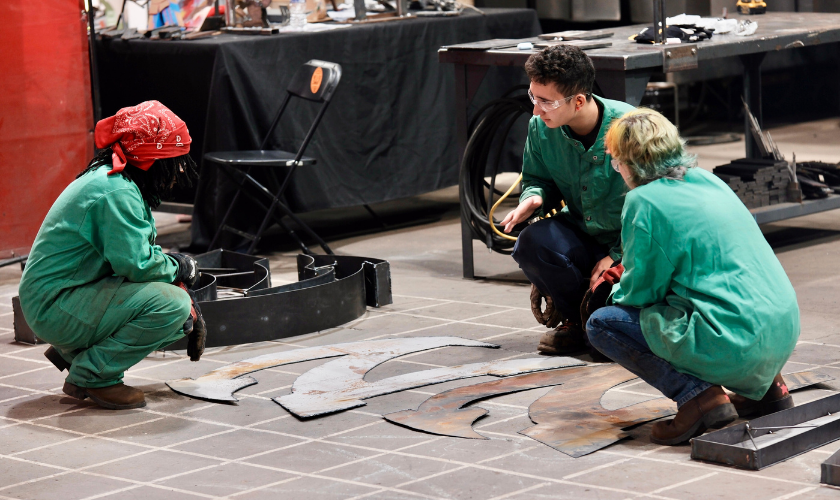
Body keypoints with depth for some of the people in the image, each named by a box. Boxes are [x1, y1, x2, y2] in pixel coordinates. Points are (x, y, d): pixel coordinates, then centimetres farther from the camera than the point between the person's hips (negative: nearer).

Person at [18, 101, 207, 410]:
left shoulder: (119, 182, 12)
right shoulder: (116, 192, -21)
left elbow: (146, 253, 17)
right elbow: (137, 263, -27)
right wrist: (180, 268, -5)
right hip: (53, 306, -10)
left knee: (181, 313, 13)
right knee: (171, 304, -22)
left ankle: (73, 351, 17)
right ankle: (90, 376, -10)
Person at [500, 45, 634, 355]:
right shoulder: (540, 128, -9)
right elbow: (537, 179, 9)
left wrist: (616, 256, -20)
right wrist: (534, 198, -18)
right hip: (580, 235, 4)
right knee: (531, 244, -29)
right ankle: (575, 317, -1)